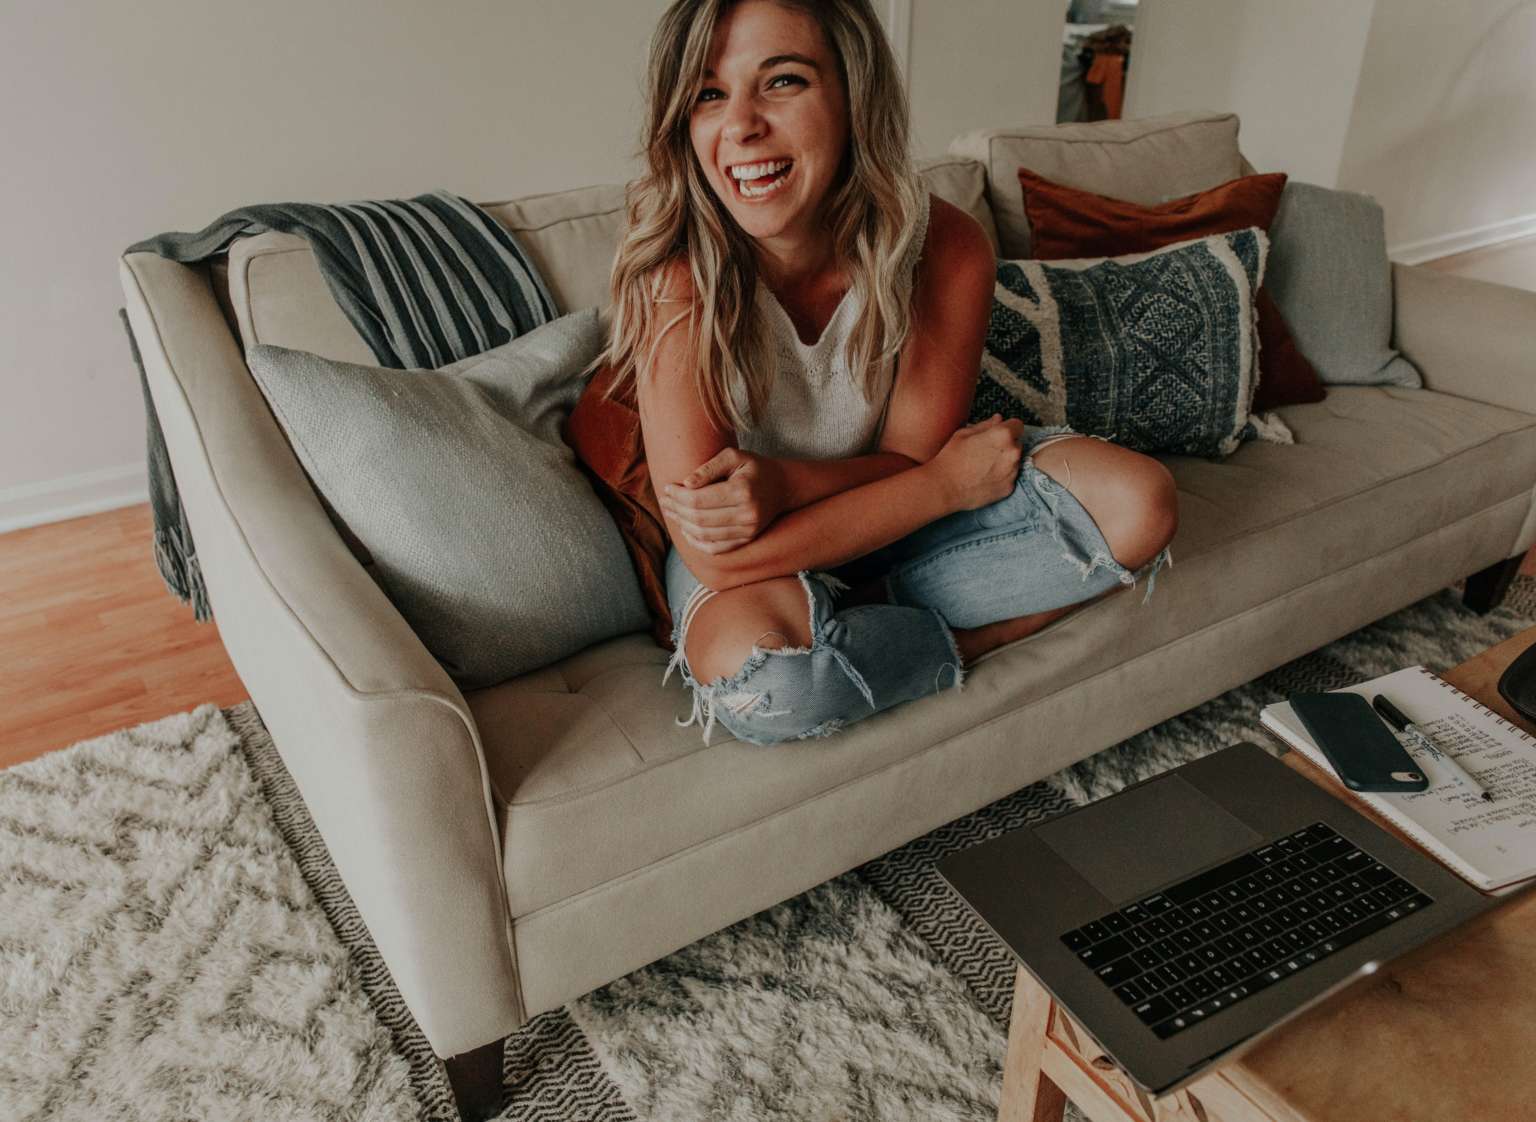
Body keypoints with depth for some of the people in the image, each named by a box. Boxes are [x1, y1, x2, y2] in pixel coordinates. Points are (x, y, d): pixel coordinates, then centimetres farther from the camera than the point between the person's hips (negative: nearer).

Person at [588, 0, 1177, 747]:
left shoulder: (947, 247, -19)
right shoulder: (674, 270, -28)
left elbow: (911, 458, -9)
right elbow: (717, 558, -31)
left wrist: (786, 483, -32)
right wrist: (950, 481, -25)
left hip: (891, 509, 3)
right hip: (751, 554, -2)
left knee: (1139, 505, -14)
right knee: (752, 677, -37)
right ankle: (973, 640, -4)